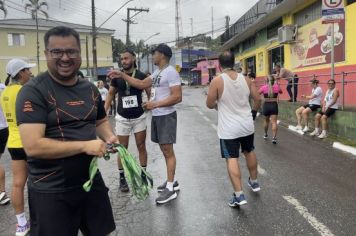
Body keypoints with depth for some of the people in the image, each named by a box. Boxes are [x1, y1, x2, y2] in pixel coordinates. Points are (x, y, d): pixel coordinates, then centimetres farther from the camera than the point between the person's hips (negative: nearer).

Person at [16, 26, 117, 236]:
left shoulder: (90, 89, 4)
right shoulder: (33, 91, -15)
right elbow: (33, 146, -23)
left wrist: (109, 137, -3)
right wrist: (85, 145, -24)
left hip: (91, 180, 6)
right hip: (51, 191, -6)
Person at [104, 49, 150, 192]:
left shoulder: (141, 76, -5)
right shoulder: (117, 77, -1)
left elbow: (150, 94, 2)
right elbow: (111, 94, 9)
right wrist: (104, 112, 2)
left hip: (139, 117, 0)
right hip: (122, 118, 0)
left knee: (141, 147, 8)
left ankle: (143, 176, 22)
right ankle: (122, 178, 18)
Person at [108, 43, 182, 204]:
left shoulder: (171, 72, -14)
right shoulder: (157, 73, 14)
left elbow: (177, 97, -20)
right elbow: (141, 84, 15)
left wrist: (155, 104, -19)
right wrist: (122, 75, 10)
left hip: (166, 116, -9)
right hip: (156, 116, 9)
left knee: (168, 151, -5)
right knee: (164, 150, 13)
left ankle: (170, 188, 2)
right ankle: (172, 181, 25)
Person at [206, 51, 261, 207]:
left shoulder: (217, 81, -13)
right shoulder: (246, 79, 0)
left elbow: (210, 104, -10)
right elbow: (258, 99, 5)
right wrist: (253, 112, 22)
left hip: (229, 129, -5)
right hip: (247, 125, 5)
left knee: (232, 159, 0)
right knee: (249, 152, 24)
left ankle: (239, 195, -3)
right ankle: (254, 182, 40)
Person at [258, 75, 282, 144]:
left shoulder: (264, 87, -3)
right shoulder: (277, 87, 0)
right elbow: (281, 92, 21)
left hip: (266, 105, 1)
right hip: (274, 105, -1)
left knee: (266, 121, 21)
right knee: (274, 122, -8)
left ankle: (265, 135, 35)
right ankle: (274, 137, -20)